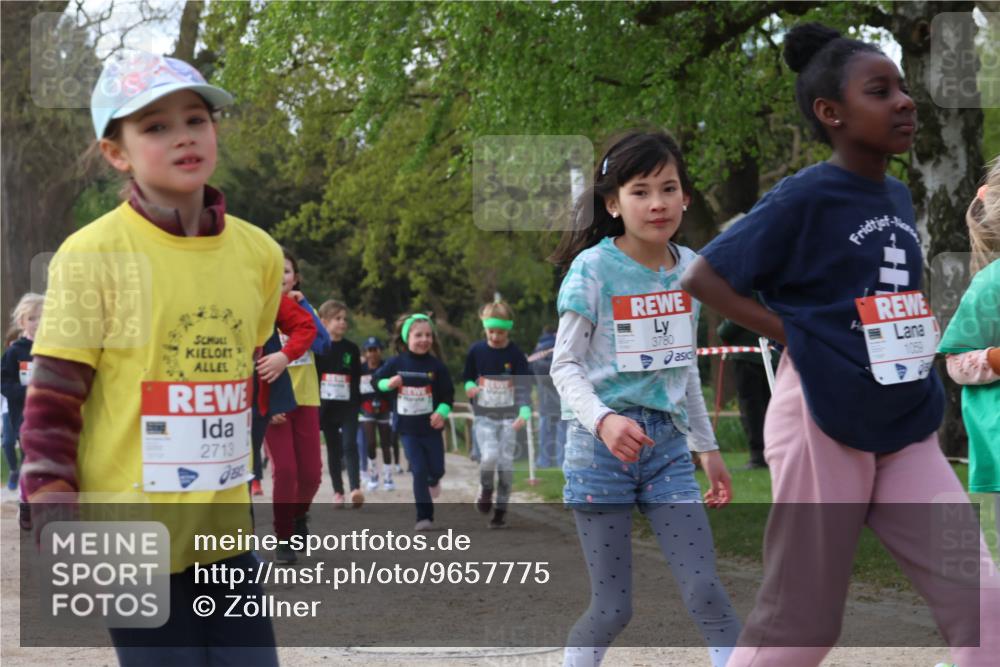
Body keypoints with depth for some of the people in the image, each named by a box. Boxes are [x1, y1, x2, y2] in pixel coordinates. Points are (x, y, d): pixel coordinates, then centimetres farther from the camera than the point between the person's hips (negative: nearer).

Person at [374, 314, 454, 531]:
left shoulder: (436, 366, -6)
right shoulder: (396, 363, -4)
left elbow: (448, 394, -2)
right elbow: (376, 379, 7)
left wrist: (442, 411, -19)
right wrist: (388, 383, -14)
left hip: (431, 427, 0)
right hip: (408, 427, 0)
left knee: (437, 469, 6)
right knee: (419, 471, -4)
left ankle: (433, 481, 45)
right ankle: (424, 517, 4)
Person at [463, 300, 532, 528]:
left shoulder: (515, 353, -7)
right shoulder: (476, 351, -1)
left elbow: (524, 385, -10)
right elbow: (467, 376, 14)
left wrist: (524, 412, -24)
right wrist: (470, 386, -10)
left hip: (508, 416, 0)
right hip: (484, 415, 0)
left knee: (506, 462, -1)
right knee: (489, 456, -19)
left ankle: (501, 509, 12)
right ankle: (486, 489, 11)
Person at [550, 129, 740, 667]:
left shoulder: (690, 267, 8)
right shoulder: (593, 268, -8)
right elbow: (565, 366, -8)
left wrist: (707, 448, 21)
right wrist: (603, 420, -26)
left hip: (668, 445, 4)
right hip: (601, 446, -4)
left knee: (706, 592, -5)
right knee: (612, 608, -2)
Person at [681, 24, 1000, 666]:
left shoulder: (899, 197, 10)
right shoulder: (804, 199, -11)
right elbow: (700, 276, -9)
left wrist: (921, 341, 6)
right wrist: (794, 336, -13)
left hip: (908, 430, 6)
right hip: (824, 425, -6)